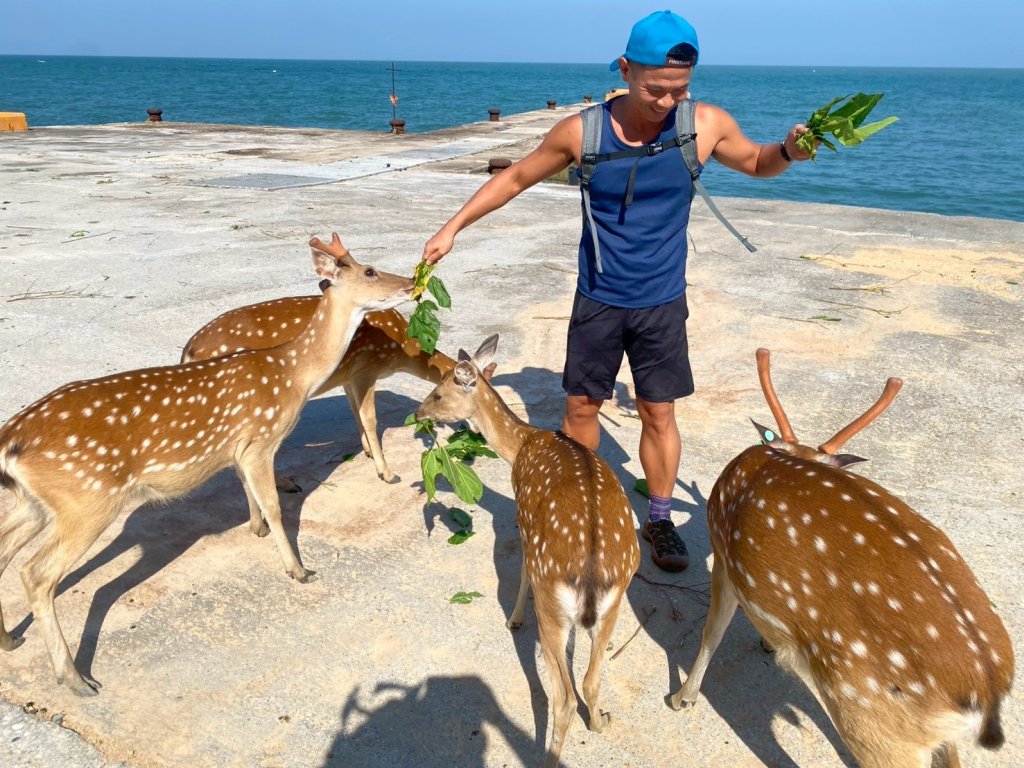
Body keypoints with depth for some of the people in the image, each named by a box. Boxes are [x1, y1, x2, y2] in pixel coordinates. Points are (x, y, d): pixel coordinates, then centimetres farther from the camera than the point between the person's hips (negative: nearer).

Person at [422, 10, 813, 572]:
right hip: (598, 301, 0)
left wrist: (788, 151, -14)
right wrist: (453, 228, 0)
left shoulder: (706, 124, -10)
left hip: (662, 304, 0)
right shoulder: (581, 131, -12)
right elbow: (516, 178, 2)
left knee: (659, 414, 6)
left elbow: (757, 163, 9)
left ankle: (659, 521, 25)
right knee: (581, 407, 9)